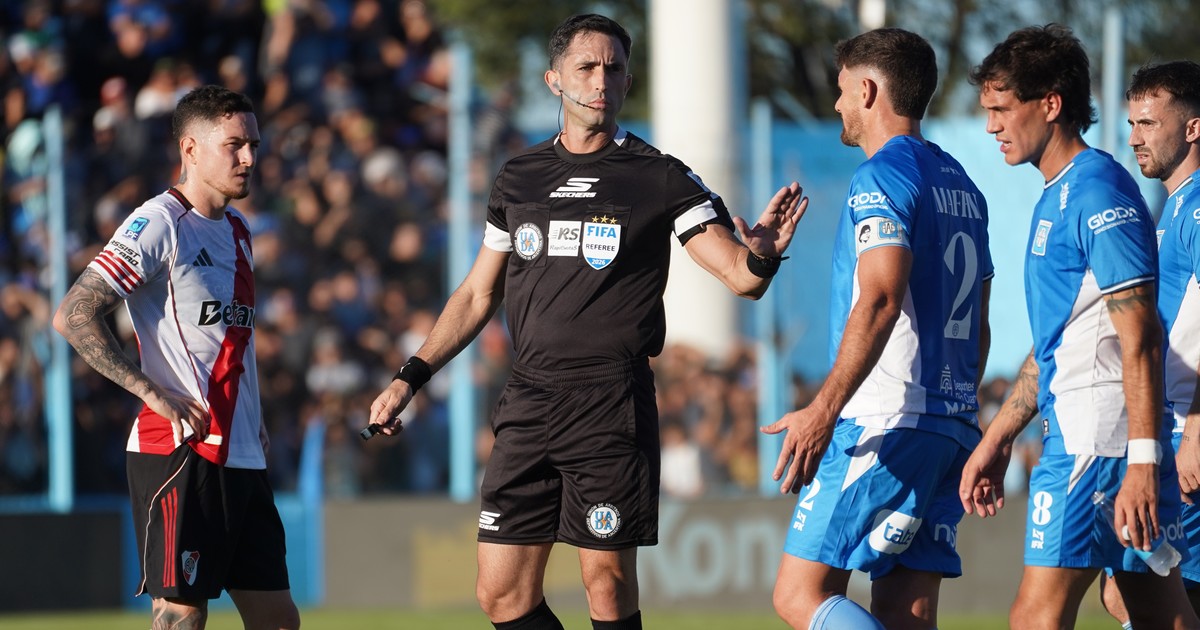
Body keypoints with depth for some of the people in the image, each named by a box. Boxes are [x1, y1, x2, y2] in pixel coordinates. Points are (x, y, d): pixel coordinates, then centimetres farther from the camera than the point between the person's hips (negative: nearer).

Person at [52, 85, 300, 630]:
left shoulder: (236, 230, 18)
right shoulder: (159, 224, -9)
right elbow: (73, 316, -15)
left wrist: (252, 417, 16)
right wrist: (151, 391, -19)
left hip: (243, 458, 8)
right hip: (179, 452, -8)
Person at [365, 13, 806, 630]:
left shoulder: (661, 178, 1)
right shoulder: (519, 177, 13)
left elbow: (739, 275, -6)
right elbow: (478, 293, 22)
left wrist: (760, 257, -29)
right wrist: (409, 378, 17)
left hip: (612, 404, -4)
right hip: (528, 403, 4)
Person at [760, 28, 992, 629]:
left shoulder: (882, 176, -9)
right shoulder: (960, 184, 18)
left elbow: (880, 300, -23)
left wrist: (823, 410, -27)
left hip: (882, 423, -9)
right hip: (952, 424, 9)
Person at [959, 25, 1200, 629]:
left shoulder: (1098, 189, -12)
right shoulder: (1056, 196, 19)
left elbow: (1139, 340, -18)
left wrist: (1142, 461, -22)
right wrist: (996, 440, 26)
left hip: (1094, 442, -10)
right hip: (1075, 434, 10)